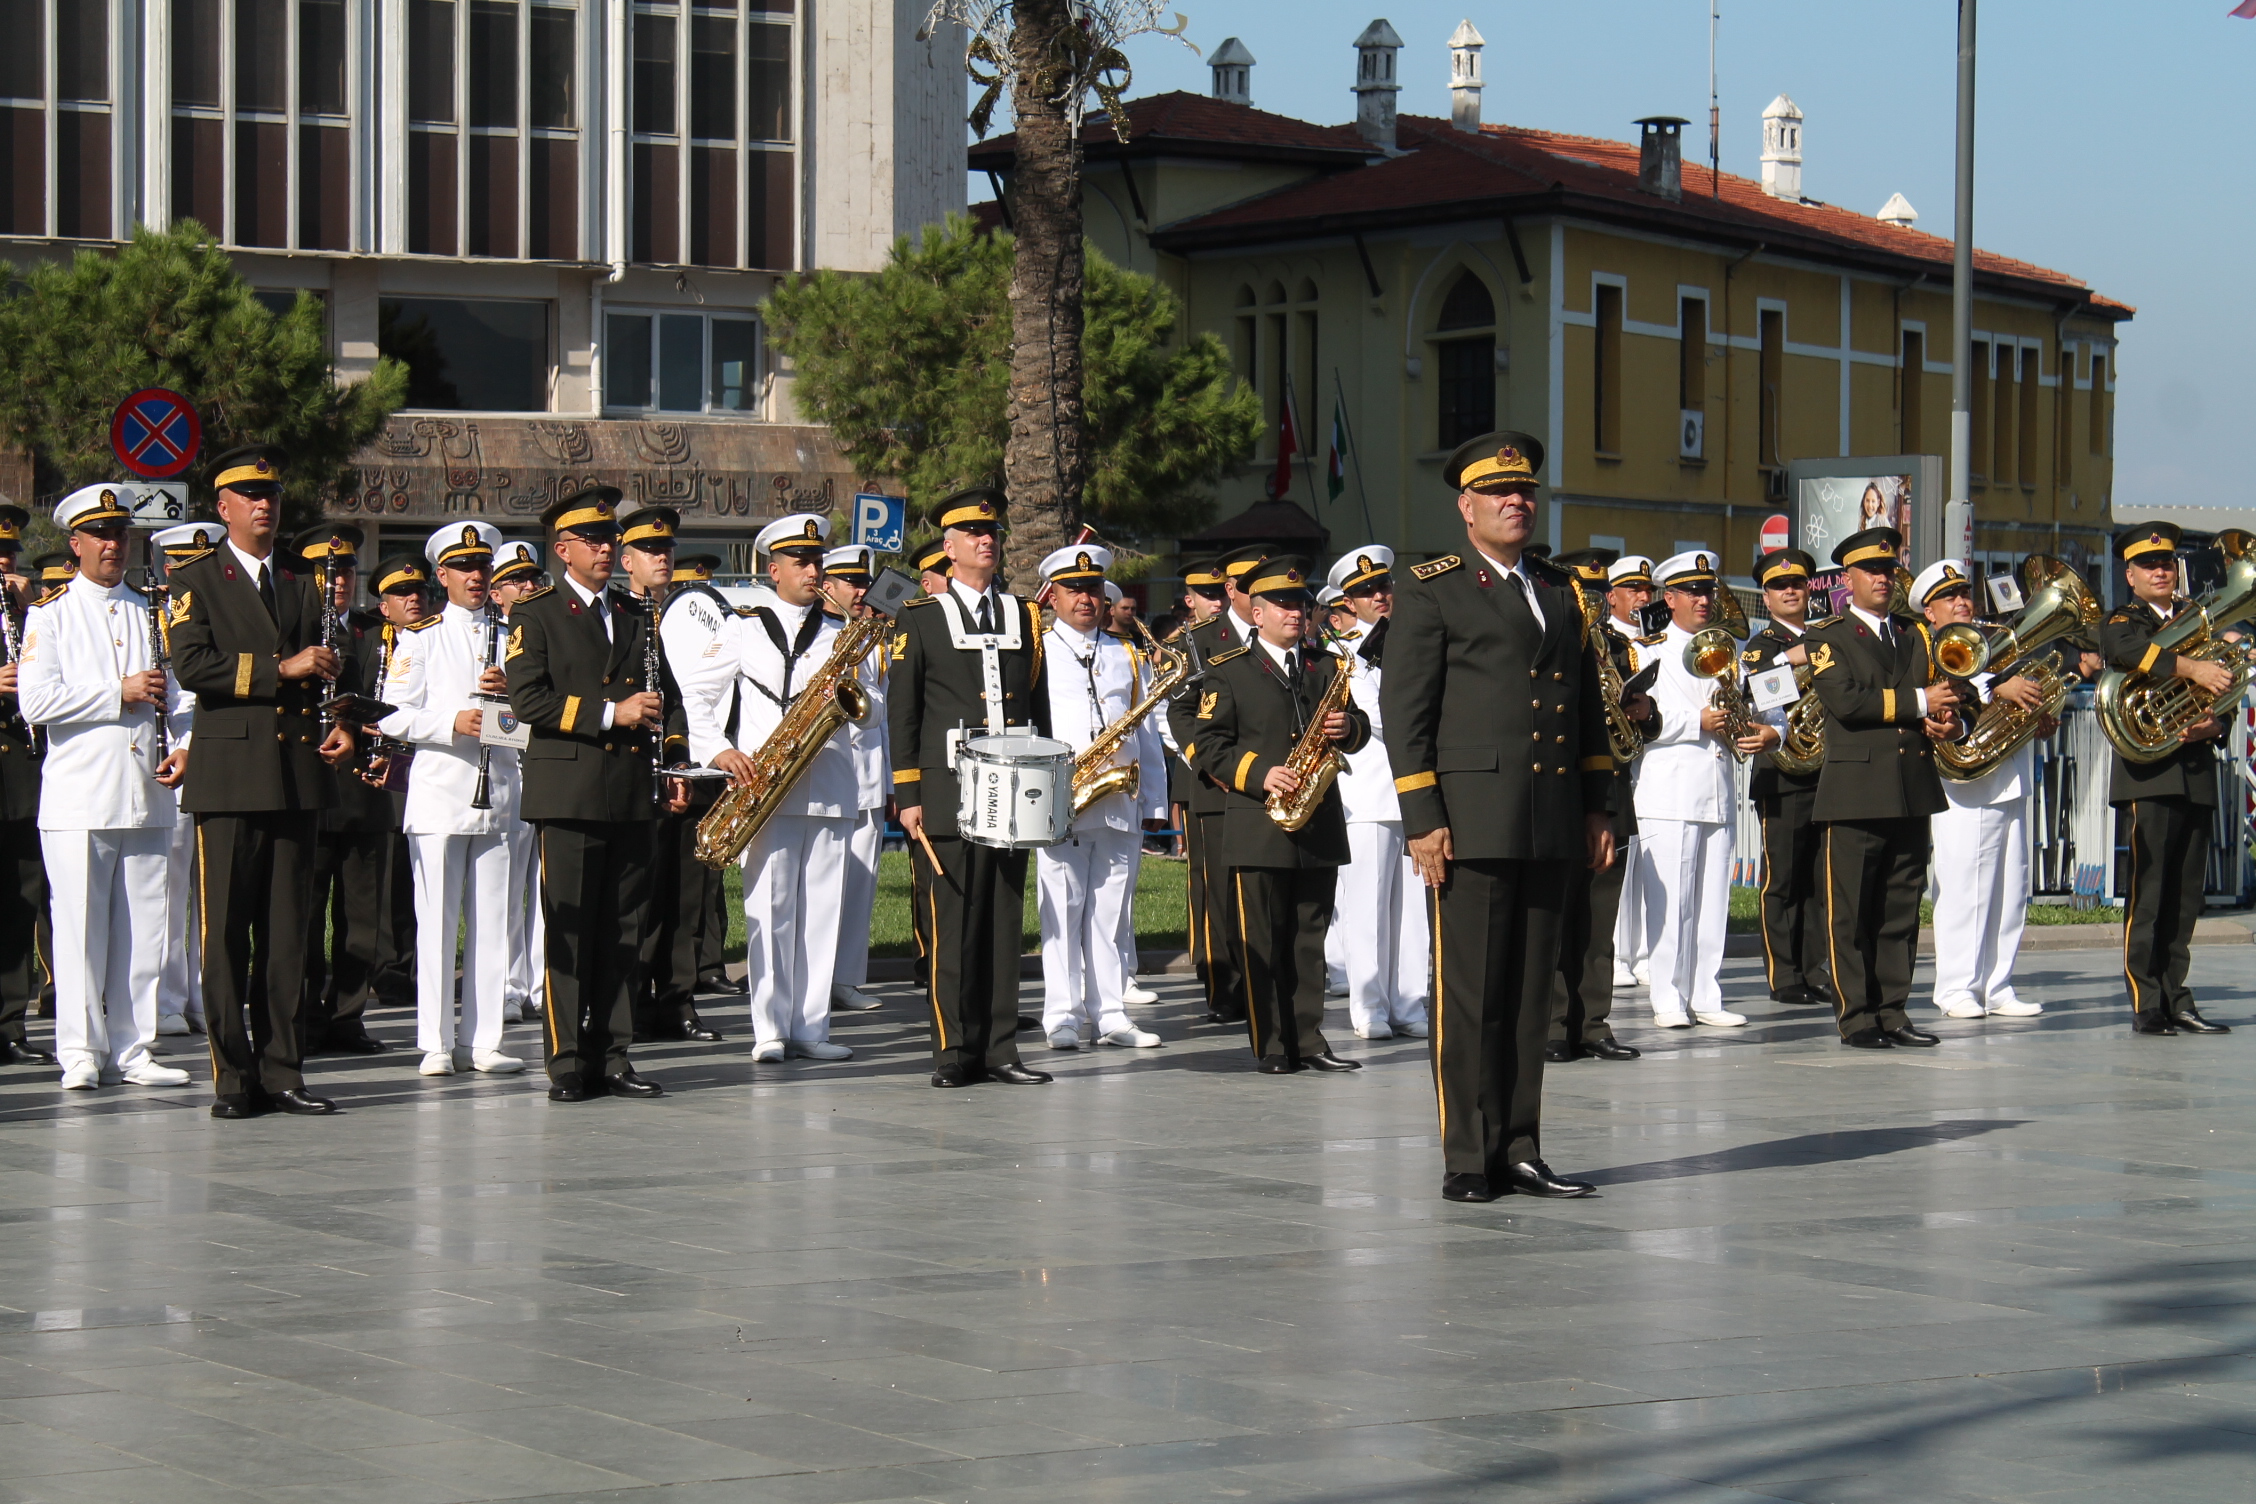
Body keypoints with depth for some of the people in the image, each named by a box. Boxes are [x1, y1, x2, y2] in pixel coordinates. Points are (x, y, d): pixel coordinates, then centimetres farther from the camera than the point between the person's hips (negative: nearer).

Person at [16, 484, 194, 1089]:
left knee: (143, 928, 4)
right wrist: (120, 693, -10)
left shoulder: (152, 613, 17)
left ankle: (132, 1049, 10)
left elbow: (176, 693, 17)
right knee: (80, 927, -4)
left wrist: (185, 746, -2)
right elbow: (36, 700, -8)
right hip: (80, 799, -4)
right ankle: (81, 1052, 0)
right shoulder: (51, 615, 5)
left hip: (148, 796, 4)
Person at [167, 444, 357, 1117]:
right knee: (226, 930, -4)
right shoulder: (196, 580, 4)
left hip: (298, 775, 4)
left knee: (287, 929, 4)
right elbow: (192, 666, -10)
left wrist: (337, 727, 5)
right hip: (229, 773, -4)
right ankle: (233, 1077, 0)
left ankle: (282, 1072, 7)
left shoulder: (302, 583, 19)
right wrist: (279, 668, -13)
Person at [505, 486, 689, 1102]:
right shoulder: (536, 615, 3)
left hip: (633, 794, 5)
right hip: (568, 791, -5)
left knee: (625, 928, 5)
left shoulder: (636, 616, 19)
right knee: (569, 930, -5)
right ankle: (569, 1063, -2)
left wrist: (672, 764, 10)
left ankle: (613, 1057, 9)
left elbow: (666, 694, 24)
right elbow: (526, 699, -9)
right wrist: (610, 713, -15)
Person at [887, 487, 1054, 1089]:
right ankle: (955, 1051, 2)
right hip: (946, 792, -4)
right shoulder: (919, 619, 3)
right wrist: (907, 796, -5)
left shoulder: (1025, 617, 14)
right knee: (950, 922, -4)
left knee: (1004, 920, 5)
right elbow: (901, 712, 1)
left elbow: (1038, 705, 17)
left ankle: (999, 1049, 8)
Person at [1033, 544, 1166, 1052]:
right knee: (1061, 911, -3)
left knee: (1112, 911, 5)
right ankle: (1063, 1016, 1)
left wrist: (1154, 804, 11)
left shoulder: (1128, 658, 17)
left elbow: (1147, 735, 17)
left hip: (1121, 802, 3)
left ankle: (1110, 1014, 9)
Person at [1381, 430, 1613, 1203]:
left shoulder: (1561, 594, 19)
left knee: (1530, 996, 8)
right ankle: (1467, 1160, 0)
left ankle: (1520, 1153, 12)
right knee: (1468, 998, -4)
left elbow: (1588, 707, 22)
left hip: (1550, 829, 5)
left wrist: (1597, 808, 16)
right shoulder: (1430, 593, 1)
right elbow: (1404, 711, -5)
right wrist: (1421, 820, -11)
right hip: (1472, 826, -5)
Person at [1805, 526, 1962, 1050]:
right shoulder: (1828, 637, 2)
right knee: (1851, 913, -4)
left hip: (1914, 791, 5)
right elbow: (1845, 700, -14)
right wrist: (1918, 703, -14)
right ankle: (1857, 1018, 0)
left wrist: (1944, 722, -6)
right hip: (1856, 793, -5)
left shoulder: (1915, 635, 20)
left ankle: (1892, 1012, 10)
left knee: (1901, 911, 6)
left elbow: (1942, 696, 18)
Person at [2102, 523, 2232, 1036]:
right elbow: (2127, 649, -21)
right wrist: (2192, 667, -31)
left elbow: (2222, 686, 14)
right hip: (2148, 774, -5)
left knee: (2185, 893, 6)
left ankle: (2175, 998, 12)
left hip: (2196, 774, 5)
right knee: (2147, 889, -8)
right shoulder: (2121, 622, 4)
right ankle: (2146, 1003, -8)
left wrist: (2213, 724, -8)